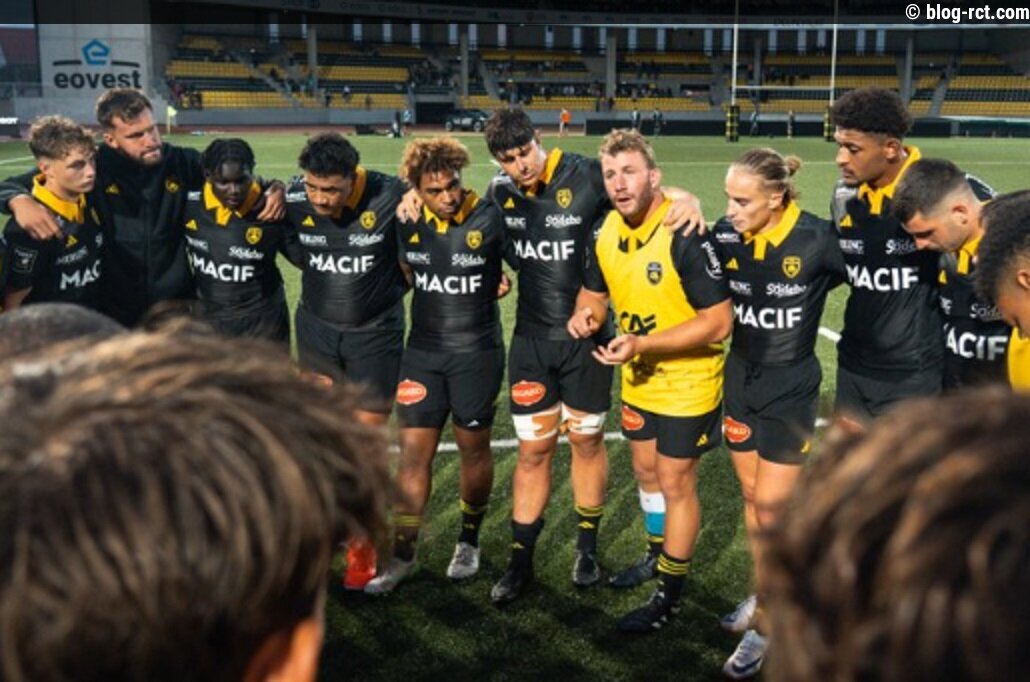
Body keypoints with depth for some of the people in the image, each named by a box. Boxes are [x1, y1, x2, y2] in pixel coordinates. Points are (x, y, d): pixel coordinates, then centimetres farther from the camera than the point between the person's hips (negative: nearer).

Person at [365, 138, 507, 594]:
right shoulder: (408, 223, -1)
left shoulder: (489, 219, -13)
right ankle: (403, 553, 15)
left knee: (474, 450, 11)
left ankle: (469, 541, 31)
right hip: (422, 352, 3)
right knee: (413, 452, 4)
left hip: (476, 354, -3)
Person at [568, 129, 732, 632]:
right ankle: (657, 558, 46)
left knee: (675, 485, 6)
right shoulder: (607, 232, -4)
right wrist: (586, 313, -13)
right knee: (646, 473, 22)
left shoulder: (684, 235, -26)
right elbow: (595, 290, 11)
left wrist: (642, 343, -32)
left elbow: (719, 322, -27)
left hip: (686, 383, -7)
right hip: (637, 380, 7)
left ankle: (668, 595, 24)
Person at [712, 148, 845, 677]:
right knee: (752, 498, 17)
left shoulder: (817, 239, -21)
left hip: (791, 390, -4)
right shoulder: (726, 236, -8)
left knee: (771, 510, 0)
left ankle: (766, 624, 17)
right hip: (740, 381, 5)